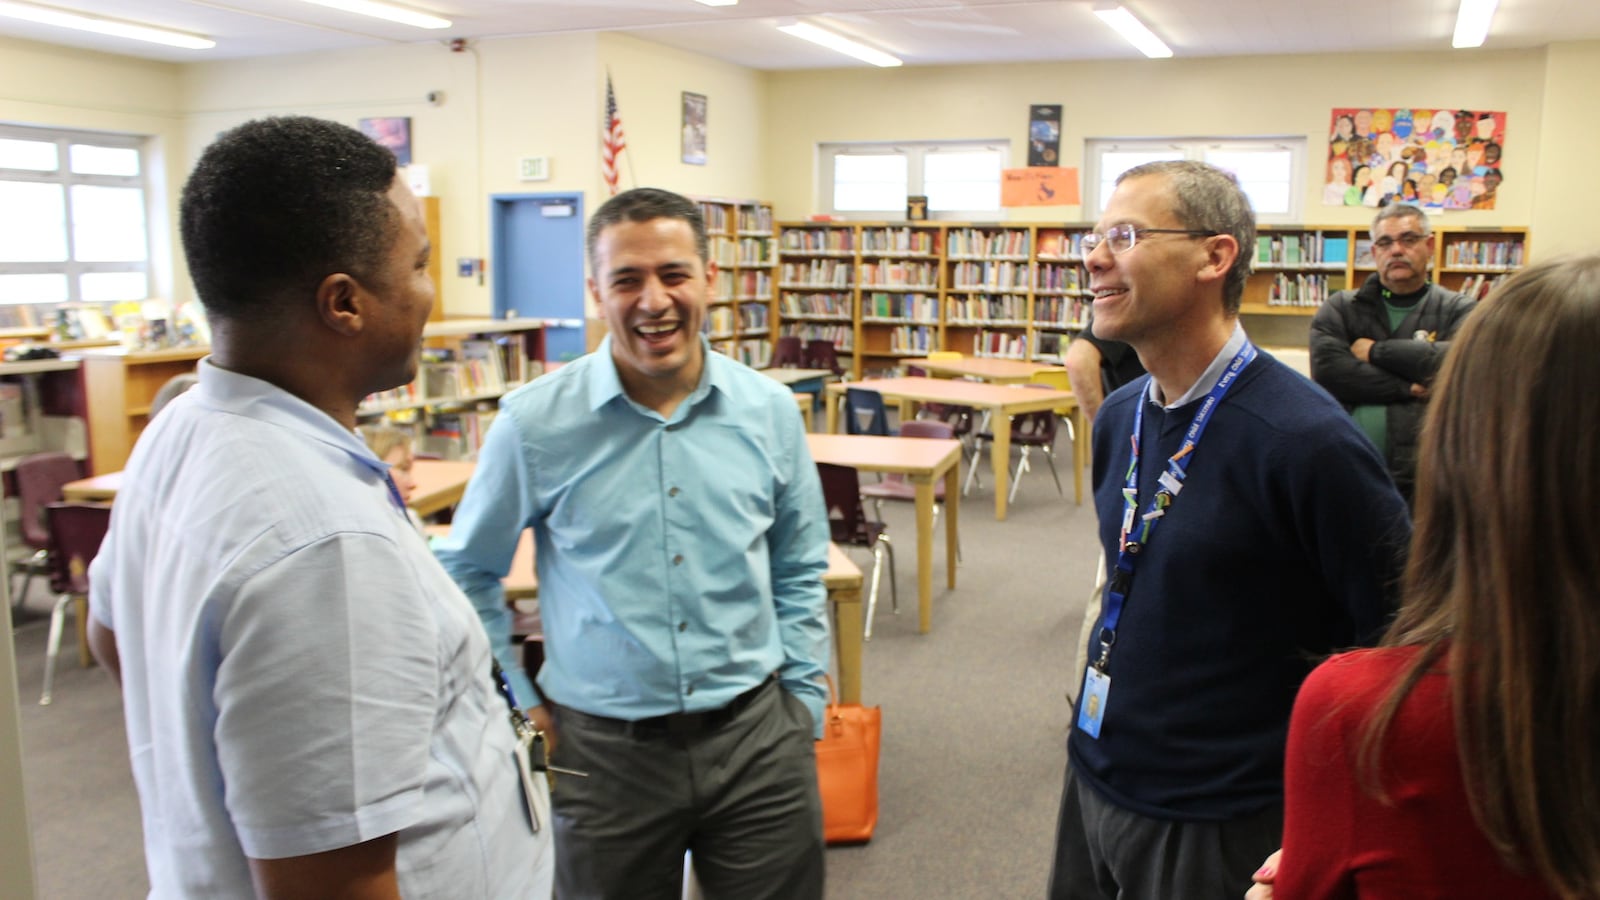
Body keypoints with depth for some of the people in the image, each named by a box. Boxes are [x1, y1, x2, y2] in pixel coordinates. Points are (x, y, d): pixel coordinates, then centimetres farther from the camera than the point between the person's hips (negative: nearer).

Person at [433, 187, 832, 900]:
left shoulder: (768, 410, -1)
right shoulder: (535, 421, -10)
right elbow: (468, 573, 3)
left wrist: (804, 698, 6)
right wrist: (516, 702, 1)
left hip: (757, 737, 2)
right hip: (604, 751, -2)